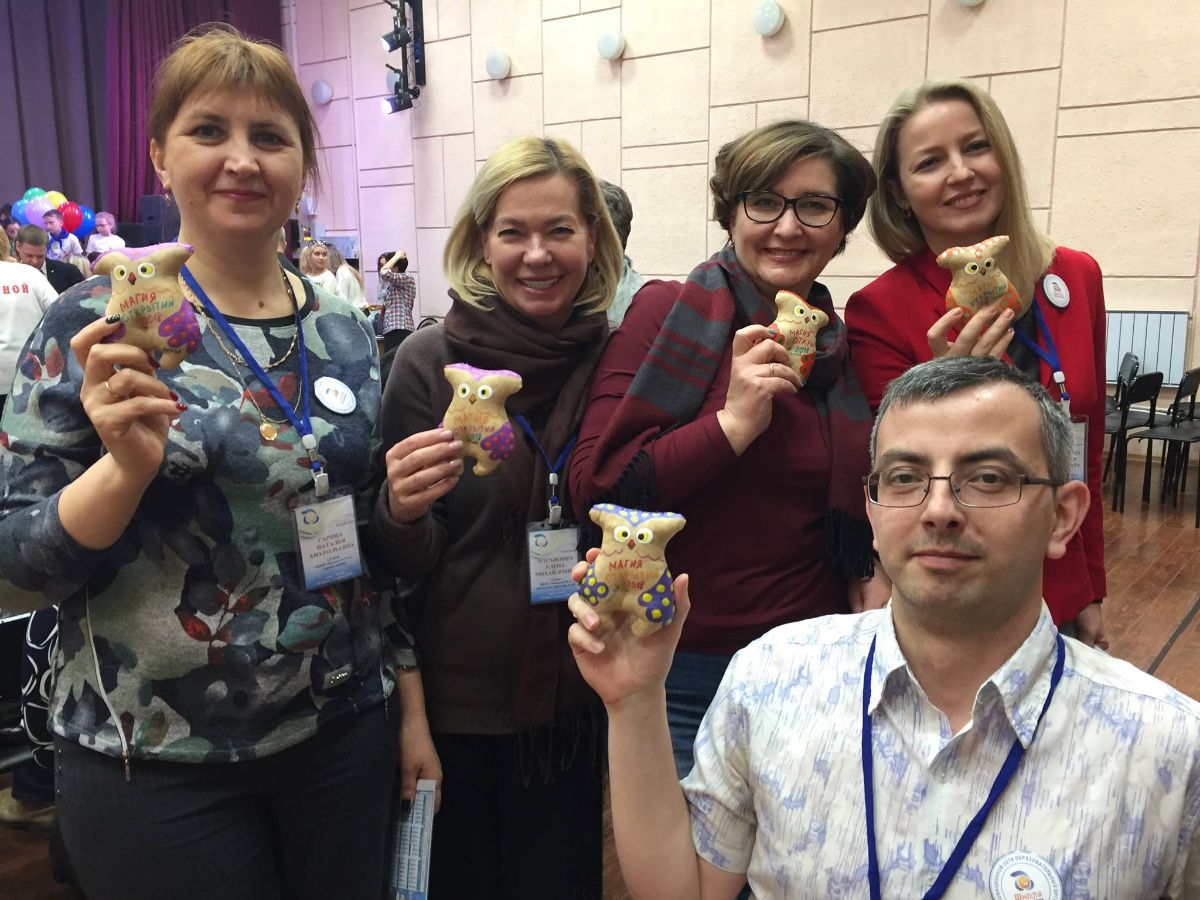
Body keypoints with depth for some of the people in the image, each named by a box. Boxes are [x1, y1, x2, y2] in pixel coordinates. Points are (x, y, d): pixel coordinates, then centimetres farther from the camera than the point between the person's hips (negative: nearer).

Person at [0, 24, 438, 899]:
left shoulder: (346, 334, 1)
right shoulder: (97, 325, -9)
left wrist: (413, 705, 8)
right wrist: (128, 465, -27)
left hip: (345, 734, 4)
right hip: (156, 764, -3)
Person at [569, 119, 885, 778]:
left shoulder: (843, 348, 6)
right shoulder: (668, 315, -8)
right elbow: (595, 489, -16)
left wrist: (873, 579, 1)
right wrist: (733, 424, -22)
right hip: (683, 671, -4)